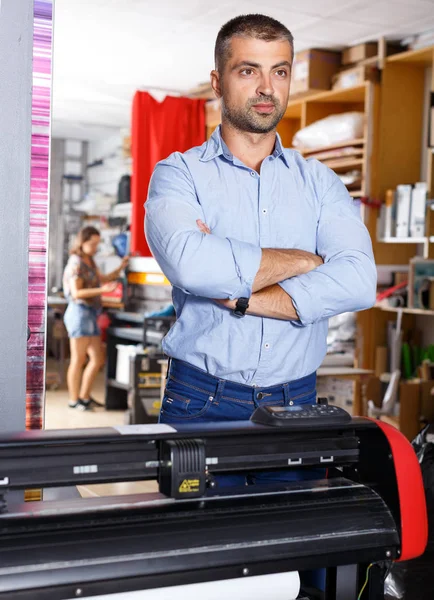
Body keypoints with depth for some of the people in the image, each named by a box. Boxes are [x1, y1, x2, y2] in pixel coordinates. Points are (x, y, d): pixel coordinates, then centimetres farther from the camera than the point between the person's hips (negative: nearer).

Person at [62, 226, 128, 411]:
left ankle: (85, 397, 20)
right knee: (78, 360, -4)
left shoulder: (89, 262, 18)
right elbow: (76, 293, -19)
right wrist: (102, 290, -27)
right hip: (80, 312, -10)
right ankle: (74, 400, 5)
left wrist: (121, 267, 11)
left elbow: (103, 279, 22)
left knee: (98, 359, 11)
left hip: (90, 315, 10)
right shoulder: (76, 263, -11)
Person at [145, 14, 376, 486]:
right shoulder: (179, 174, 0)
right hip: (202, 402, -2)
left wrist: (237, 296, -16)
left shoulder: (319, 181, 8)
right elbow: (191, 263, -22)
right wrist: (307, 261, -11)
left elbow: (357, 282, -9)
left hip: (295, 402, 3)